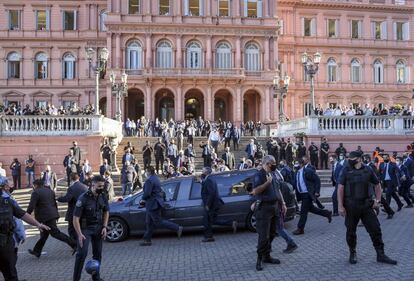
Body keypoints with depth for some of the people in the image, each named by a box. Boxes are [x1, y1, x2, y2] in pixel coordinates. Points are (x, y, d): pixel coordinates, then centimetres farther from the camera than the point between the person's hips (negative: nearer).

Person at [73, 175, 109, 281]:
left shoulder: (102, 196, -2)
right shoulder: (83, 198, -19)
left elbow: (106, 211, 12)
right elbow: (76, 218, -18)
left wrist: (104, 227, 3)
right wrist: (79, 234, -24)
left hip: (98, 228, 5)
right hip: (85, 228, -5)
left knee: (98, 254, 8)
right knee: (82, 253, -15)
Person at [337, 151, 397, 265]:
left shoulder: (367, 170, 3)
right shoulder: (346, 170, -4)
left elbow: (377, 185, 16)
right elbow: (340, 188, -7)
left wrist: (378, 200, 7)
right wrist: (340, 206, -12)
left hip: (366, 205, 2)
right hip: (351, 207, -1)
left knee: (375, 229, 3)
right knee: (351, 231, 8)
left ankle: (380, 255, 15)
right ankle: (352, 253, 27)